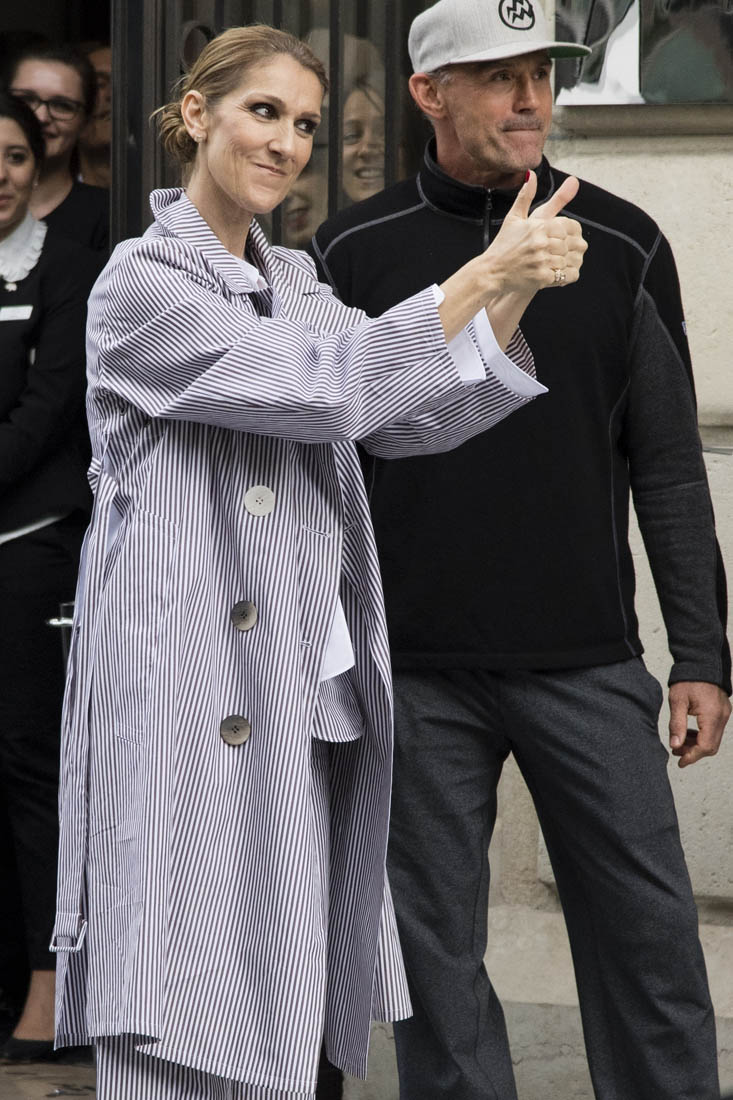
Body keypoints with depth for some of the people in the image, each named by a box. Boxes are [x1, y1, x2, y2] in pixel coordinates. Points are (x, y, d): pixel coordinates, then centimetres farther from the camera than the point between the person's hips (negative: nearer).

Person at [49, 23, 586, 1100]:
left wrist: (519, 292, -9)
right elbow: (323, 389, -16)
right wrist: (483, 275, -16)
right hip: (187, 702, -7)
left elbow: (414, 416, 6)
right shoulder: (141, 282, -6)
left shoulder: (295, 282, 17)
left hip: (302, 707, 7)